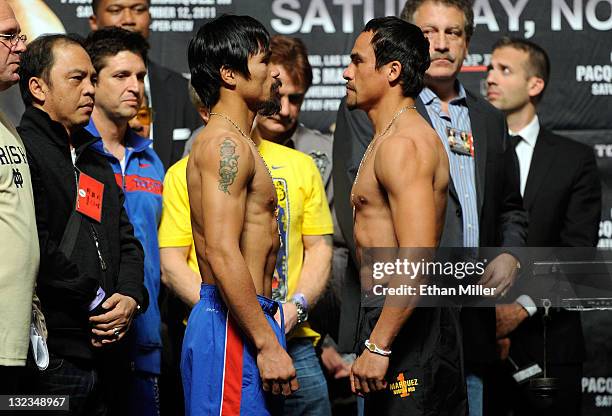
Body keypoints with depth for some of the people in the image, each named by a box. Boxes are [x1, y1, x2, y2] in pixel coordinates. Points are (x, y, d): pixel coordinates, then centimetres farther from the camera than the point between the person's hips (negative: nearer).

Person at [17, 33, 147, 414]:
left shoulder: (96, 162, 22)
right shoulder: (24, 150, -9)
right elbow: (36, 249, -19)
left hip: (108, 352, 9)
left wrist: (131, 298, -1)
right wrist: (97, 303, -12)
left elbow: (127, 242, 20)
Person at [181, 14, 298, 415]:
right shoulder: (226, 144, -13)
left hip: (242, 319, 10)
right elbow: (223, 255, -22)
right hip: (234, 324, -10)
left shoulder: (234, 142, 20)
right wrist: (267, 344, -23)